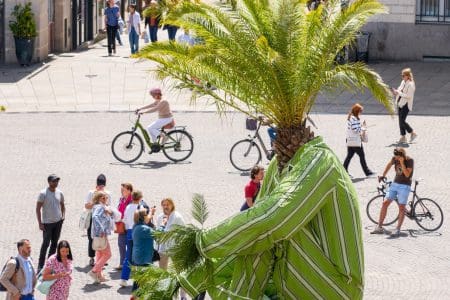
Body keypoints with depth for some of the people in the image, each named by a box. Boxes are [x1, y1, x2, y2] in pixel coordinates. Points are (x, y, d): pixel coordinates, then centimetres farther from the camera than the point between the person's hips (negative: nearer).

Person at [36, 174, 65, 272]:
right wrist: (40, 223, -13)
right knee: (45, 244, -6)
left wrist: (63, 216, 2)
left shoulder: (59, 193, 4)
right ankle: (40, 266, -2)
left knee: (54, 243, 11)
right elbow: (38, 209, -10)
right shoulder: (43, 193, -11)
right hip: (47, 223, -5)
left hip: (58, 222, 5)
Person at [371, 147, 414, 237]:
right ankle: (379, 227, 3)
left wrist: (402, 163, -25)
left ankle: (397, 229, -5)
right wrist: (383, 176, 29)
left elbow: (407, 174, -22)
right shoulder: (395, 159, 1)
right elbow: (389, 165, 23)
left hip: (404, 186, -5)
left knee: (401, 207, -7)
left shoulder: (409, 161, -13)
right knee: (385, 203, -2)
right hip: (395, 184, 5)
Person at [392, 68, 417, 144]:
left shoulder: (410, 84, -17)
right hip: (400, 104, 9)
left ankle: (413, 133, 7)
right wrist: (396, 91, -1)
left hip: (406, 105, -9)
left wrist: (398, 93, -22)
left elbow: (408, 96, -22)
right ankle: (403, 137, 18)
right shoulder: (403, 82, 9)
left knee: (402, 121, -10)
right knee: (400, 121, 9)